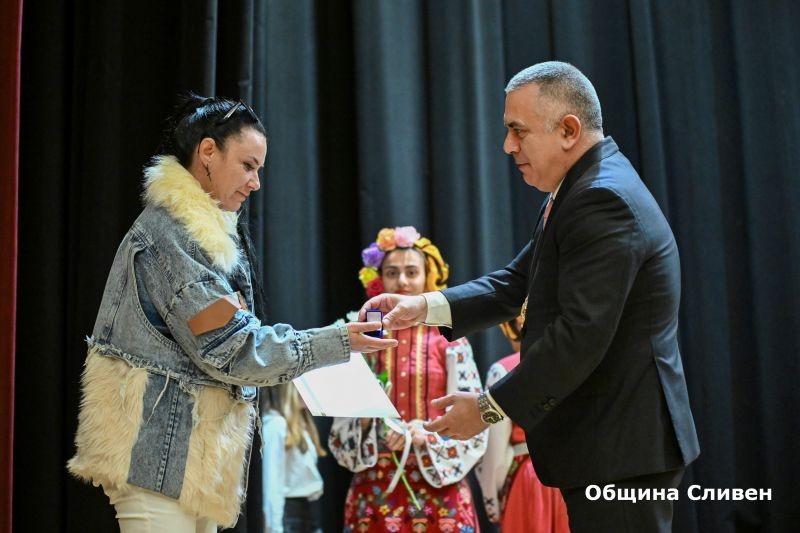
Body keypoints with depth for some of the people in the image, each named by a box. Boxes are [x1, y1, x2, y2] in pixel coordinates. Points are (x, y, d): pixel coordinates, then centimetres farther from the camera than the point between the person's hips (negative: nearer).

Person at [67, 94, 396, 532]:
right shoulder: (168, 232, -12)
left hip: (194, 448, 10)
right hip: (159, 448, -10)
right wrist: (336, 343, -13)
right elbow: (228, 347, -16)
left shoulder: (209, 232, 18)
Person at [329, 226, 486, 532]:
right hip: (376, 486, 1)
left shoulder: (449, 341, 2)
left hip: (439, 485, -1)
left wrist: (426, 436, -18)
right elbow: (341, 425, 8)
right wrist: (364, 421, -13)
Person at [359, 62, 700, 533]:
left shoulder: (603, 201, -20)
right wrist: (425, 307, 2)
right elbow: (516, 284, 14)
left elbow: (580, 334, -26)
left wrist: (489, 407, -20)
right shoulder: (589, 190, 14)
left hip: (621, 449, -10)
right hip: (611, 443, 10)